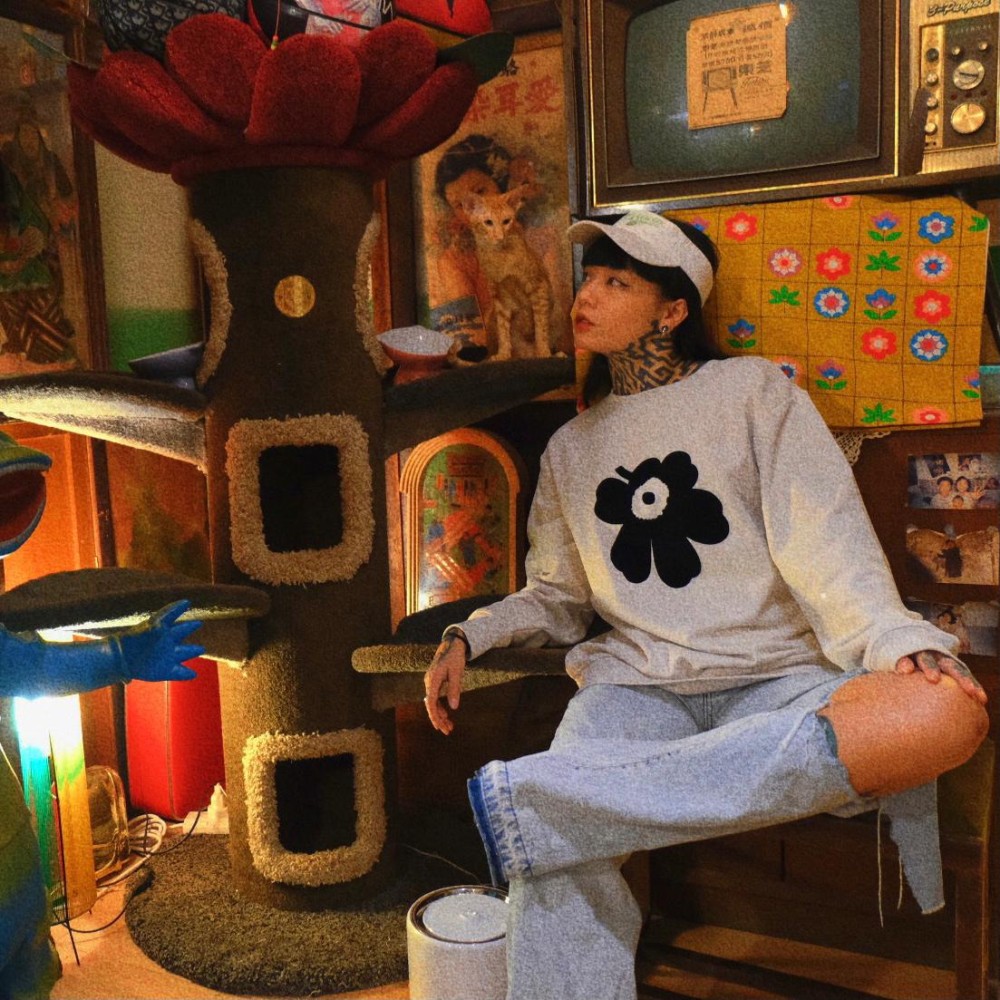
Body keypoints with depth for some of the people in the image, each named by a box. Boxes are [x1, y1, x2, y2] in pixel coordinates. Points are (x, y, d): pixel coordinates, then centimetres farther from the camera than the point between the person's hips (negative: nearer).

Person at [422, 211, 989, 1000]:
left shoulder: (753, 391, 8)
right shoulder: (571, 447, 20)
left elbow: (826, 548, -2)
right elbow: (558, 597, 23)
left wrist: (900, 641, -20)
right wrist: (470, 637, 5)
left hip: (777, 680, -1)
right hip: (636, 689, 2)